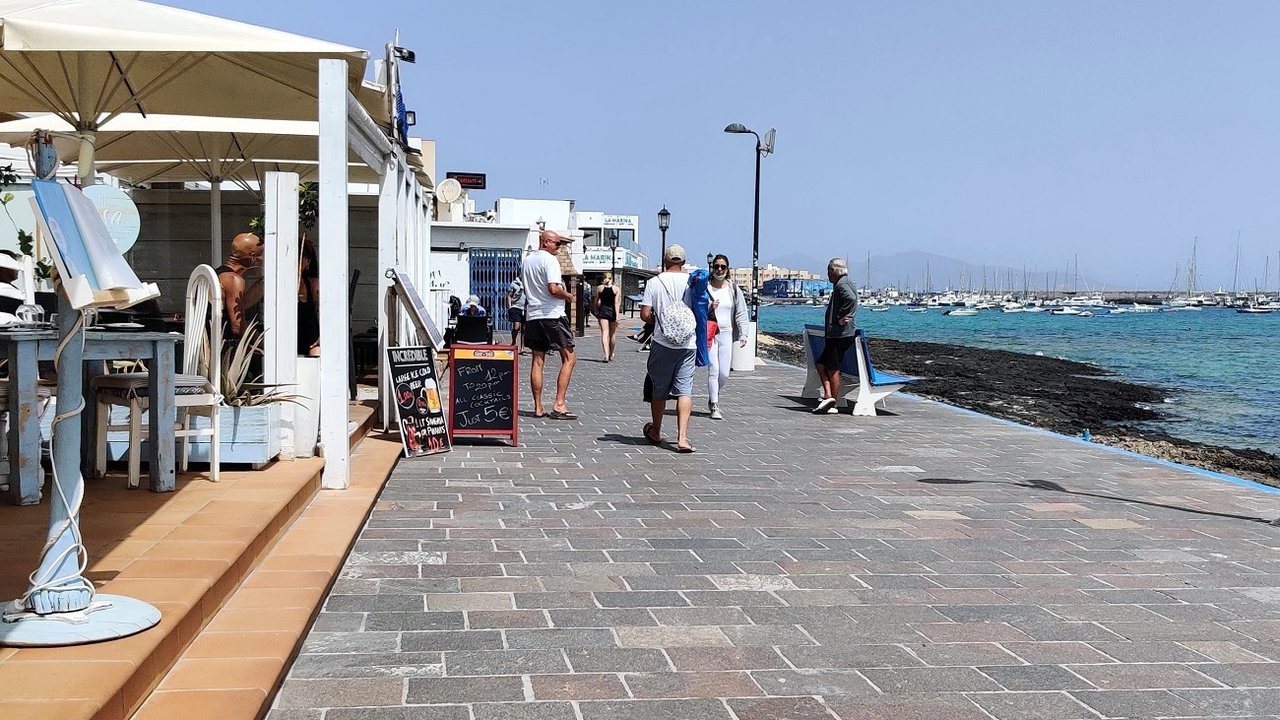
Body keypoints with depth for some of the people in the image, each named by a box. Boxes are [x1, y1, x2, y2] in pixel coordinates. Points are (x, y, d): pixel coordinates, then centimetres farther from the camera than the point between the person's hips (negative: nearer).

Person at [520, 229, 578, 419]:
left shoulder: (527, 260, 15)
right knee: (568, 359, -1)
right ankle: (559, 404, -9)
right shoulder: (550, 260, -10)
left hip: (532, 315, 8)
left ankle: (538, 407, 8)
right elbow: (553, 289, -21)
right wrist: (568, 295, -4)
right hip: (552, 315, -8)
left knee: (537, 361, 8)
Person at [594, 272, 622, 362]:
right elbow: (616, 303, -10)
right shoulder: (616, 289, -2)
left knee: (604, 333, -6)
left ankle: (606, 354, -24)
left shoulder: (599, 288, 2)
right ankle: (611, 355, 25)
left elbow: (596, 302, 7)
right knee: (613, 334, 13)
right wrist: (617, 316, -13)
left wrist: (596, 312, 21)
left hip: (602, 311, 0)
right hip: (612, 311, 0)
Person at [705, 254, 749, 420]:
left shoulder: (733, 288, 7)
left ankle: (713, 398, 27)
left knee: (724, 373, 1)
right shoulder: (705, 287, 1)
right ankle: (715, 407, -2)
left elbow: (741, 313, 7)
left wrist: (743, 335, -1)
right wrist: (709, 308, -14)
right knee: (714, 370, -9)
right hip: (710, 333, -2)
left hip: (726, 333, 2)